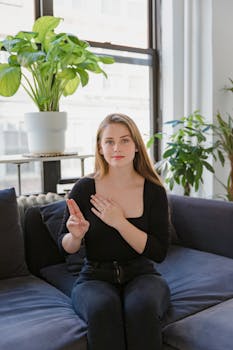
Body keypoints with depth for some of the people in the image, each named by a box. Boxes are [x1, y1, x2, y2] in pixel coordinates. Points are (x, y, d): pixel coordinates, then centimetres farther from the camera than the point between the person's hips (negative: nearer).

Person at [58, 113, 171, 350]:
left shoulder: (154, 191, -5)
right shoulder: (84, 188, -6)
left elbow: (159, 253, -9)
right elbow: (66, 247, 4)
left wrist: (119, 222, -20)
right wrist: (76, 235, -20)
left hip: (141, 274, 1)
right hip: (95, 277, 0)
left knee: (142, 306, -33)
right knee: (102, 309, -33)